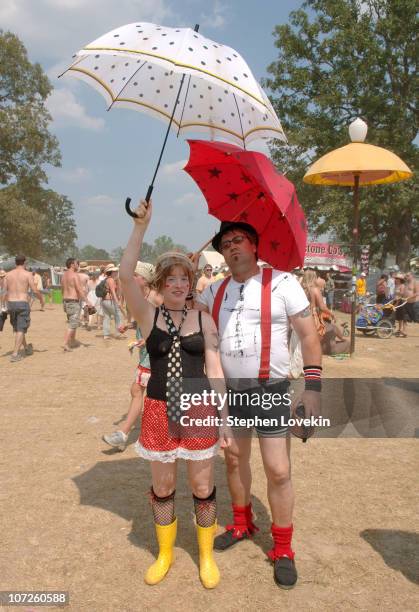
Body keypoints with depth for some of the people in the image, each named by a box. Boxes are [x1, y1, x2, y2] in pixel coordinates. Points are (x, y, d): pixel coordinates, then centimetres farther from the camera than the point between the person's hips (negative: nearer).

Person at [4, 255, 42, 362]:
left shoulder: (8, 274, 6)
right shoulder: (28, 274, -6)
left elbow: (4, 292, 4)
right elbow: (35, 290, -9)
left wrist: (6, 306, 10)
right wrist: (41, 299, 9)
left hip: (11, 304, 5)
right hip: (23, 304, -5)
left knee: (17, 328, 20)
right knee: (21, 329, 0)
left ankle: (27, 348, 36)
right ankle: (15, 354, -6)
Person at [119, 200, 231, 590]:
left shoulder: (204, 320, 1)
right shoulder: (148, 316, -2)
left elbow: (214, 370, 0)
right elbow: (125, 275, -17)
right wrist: (141, 226, -21)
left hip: (198, 411, 0)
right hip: (159, 411, 0)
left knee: (203, 488, 10)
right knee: (162, 489, 15)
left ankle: (206, 554, 33)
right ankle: (165, 553, 38)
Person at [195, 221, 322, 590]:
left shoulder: (281, 282, -9)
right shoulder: (216, 290, 6)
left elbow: (309, 335, -9)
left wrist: (313, 386, -14)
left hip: (270, 391, -4)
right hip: (229, 391, 5)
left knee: (278, 471, -1)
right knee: (234, 460, 18)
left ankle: (283, 549, 19)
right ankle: (242, 524, 41)